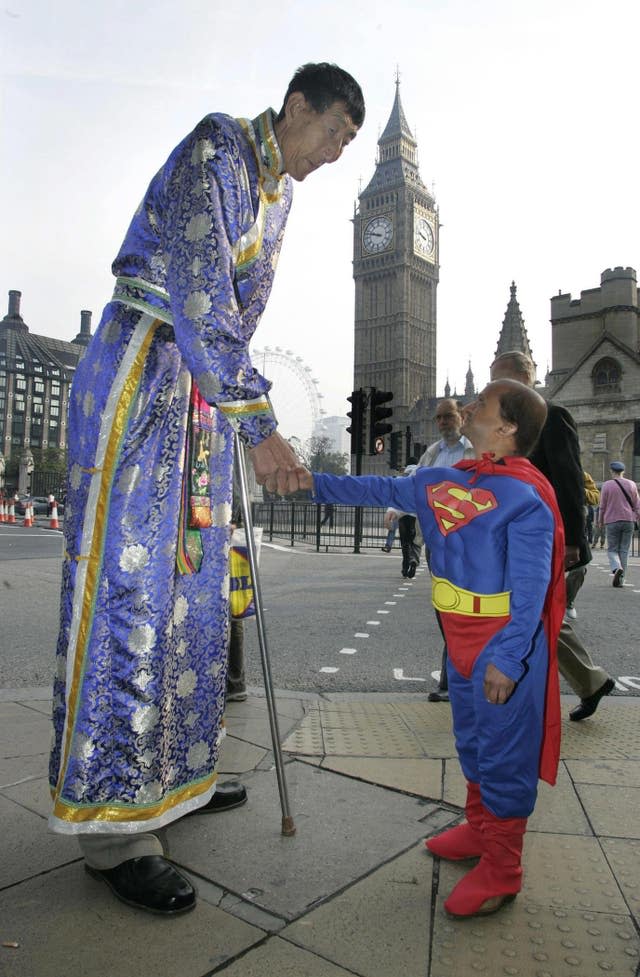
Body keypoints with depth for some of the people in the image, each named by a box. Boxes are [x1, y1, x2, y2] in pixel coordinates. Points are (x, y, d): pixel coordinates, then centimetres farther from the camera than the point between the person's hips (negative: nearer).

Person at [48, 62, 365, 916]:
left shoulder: (277, 194, 21)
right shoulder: (218, 151, -7)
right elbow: (200, 295, -21)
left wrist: (238, 415, 18)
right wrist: (259, 426, -24)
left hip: (206, 391, 9)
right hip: (144, 372, -9)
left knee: (193, 585, 8)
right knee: (128, 583, -11)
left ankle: (173, 774, 21)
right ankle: (110, 825, -1)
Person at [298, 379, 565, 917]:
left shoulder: (526, 497, -18)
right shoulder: (445, 482, 5)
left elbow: (530, 589, -21)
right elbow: (384, 490, 14)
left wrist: (507, 659, -23)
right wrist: (317, 483, 13)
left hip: (507, 648, -8)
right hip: (463, 641, 8)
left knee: (504, 752, 5)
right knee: (472, 741, 22)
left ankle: (501, 871, 21)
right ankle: (480, 828, 43)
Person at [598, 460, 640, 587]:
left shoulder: (607, 485, -2)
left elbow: (602, 506, 1)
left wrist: (601, 521, 12)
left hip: (612, 521, -2)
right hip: (628, 520, 2)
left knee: (612, 549, 4)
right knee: (624, 550, 7)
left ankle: (617, 568, -24)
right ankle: (620, 579, 6)